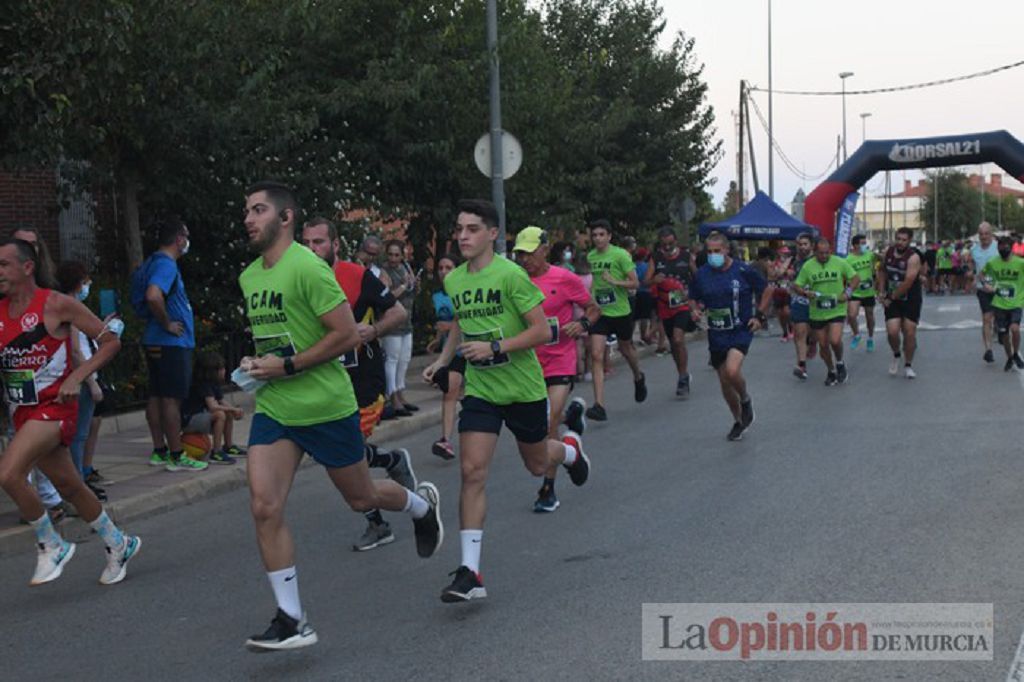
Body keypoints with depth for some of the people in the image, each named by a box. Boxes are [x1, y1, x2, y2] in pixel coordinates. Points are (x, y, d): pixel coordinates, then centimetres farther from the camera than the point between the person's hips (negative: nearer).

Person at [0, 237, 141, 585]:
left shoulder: (57, 305, -11)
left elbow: (111, 341, -8)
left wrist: (77, 377, -17)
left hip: (54, 407, -7)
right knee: (69, 485, 15)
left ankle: (51, 545, -4)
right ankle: (118, 544, 33)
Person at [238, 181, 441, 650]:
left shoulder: (307, 267, -17)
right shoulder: (248, 277, 8)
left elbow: (347, 334, -20)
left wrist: (288, 366, -20)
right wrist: (255, 364, 5)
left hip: (325, 405, -6)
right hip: (273, 408, 6)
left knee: (361, 498, 12)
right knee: (264, 506, -9)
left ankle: (423, 506, 47)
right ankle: (292, 621, -2)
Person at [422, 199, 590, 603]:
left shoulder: (510, 274, -17)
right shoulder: (453, 280, 2)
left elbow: (542, 331, -17)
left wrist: (495, 348, -26)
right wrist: (443, 361, 9)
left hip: (523, 388, -3)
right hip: (479, 390, 3)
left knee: (537, 464, 17)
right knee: (472, 471, -11)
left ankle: (570, 449, 56)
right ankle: (470, 573, -12)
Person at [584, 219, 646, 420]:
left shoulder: (620, 255, -12)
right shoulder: (590, 256, 3)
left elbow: (635, 283, -13)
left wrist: (615, 281, -27)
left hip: (620, 311, -3)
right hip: (599, 312, 3)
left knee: (626, 349, 19)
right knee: (596, 355, -12)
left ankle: (638, 378, 54)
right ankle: (599, 406, -17)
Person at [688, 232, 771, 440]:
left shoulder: (744, 271, -8)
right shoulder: (701, 274, 1)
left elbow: (766, 291, 4)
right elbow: (693, 299, 15)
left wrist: (760, 316, -4)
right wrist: (694, 310, -7)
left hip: (741, 330, -4)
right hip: (716, 334, 4)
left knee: (732, 371, -27)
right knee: (724, 381, 10)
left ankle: (745, 400, 5)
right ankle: (739, 421, 31)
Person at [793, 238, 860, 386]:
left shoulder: (840, 263, -4)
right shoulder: (808, 266, -2)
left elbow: (855, 278, 5)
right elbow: (797, 286, 3)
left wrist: (848, 292, -12)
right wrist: (805, 293, -19)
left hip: (837, 310, -2)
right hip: (817, 313, 2)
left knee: (835, 340, -19)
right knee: (823, 345, 10)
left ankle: (840, 363, 12)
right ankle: (831, 372, 33)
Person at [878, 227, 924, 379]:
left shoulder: (913, 258, -19)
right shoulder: (888, 252, -1)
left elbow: (907, 283, -23)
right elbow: (882, 271, 14)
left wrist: (892, 297, -16)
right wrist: (882, 293, 6)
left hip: (911, 300, -3)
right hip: (892, 300, 3)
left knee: (909, 333, 1)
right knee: (892, 332, -10)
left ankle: (908, 365, 17)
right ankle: (896, 355, 20)